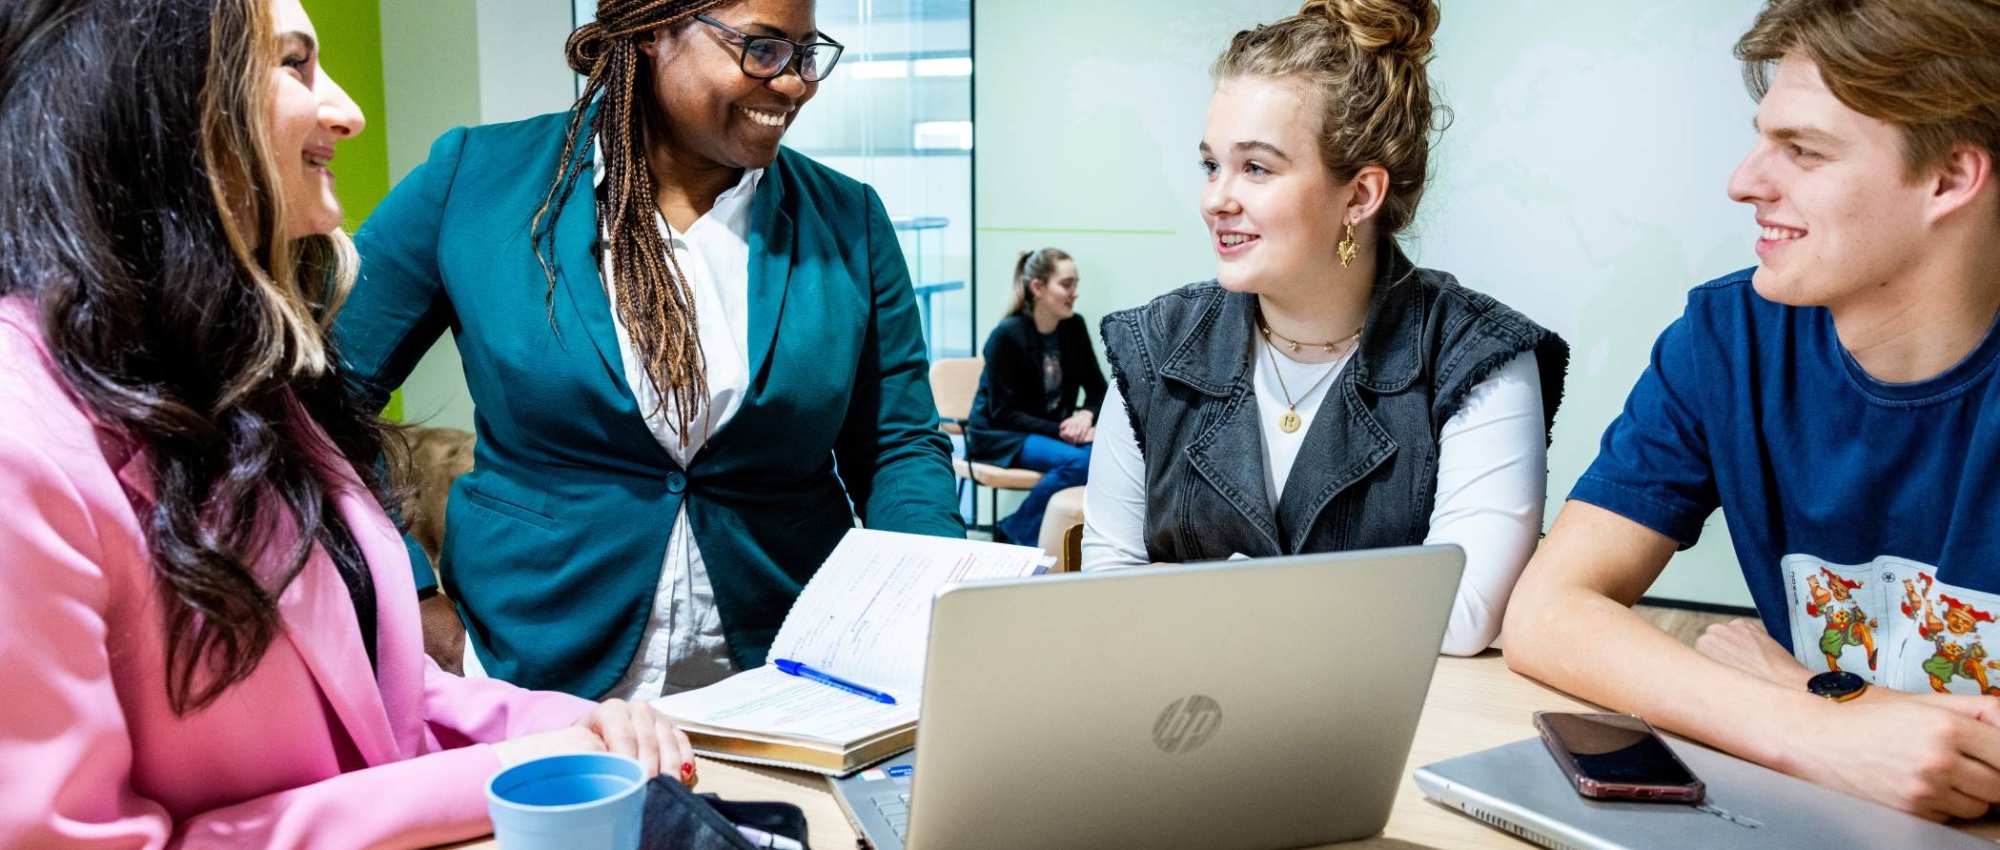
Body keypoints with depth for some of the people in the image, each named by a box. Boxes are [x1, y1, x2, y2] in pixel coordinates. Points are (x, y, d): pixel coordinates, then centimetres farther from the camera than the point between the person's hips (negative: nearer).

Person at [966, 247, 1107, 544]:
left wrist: (1086, 415, -15)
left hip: (1054, 429, 6)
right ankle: (1015, 533, -11)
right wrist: (1060, 431, -22)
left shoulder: (1074, 327, 3)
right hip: (999, 436, -6)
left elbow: (1097, 388, 8)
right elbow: (1002, 413, -15)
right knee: (1078, 460, -31)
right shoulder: (1007, 335, -15)